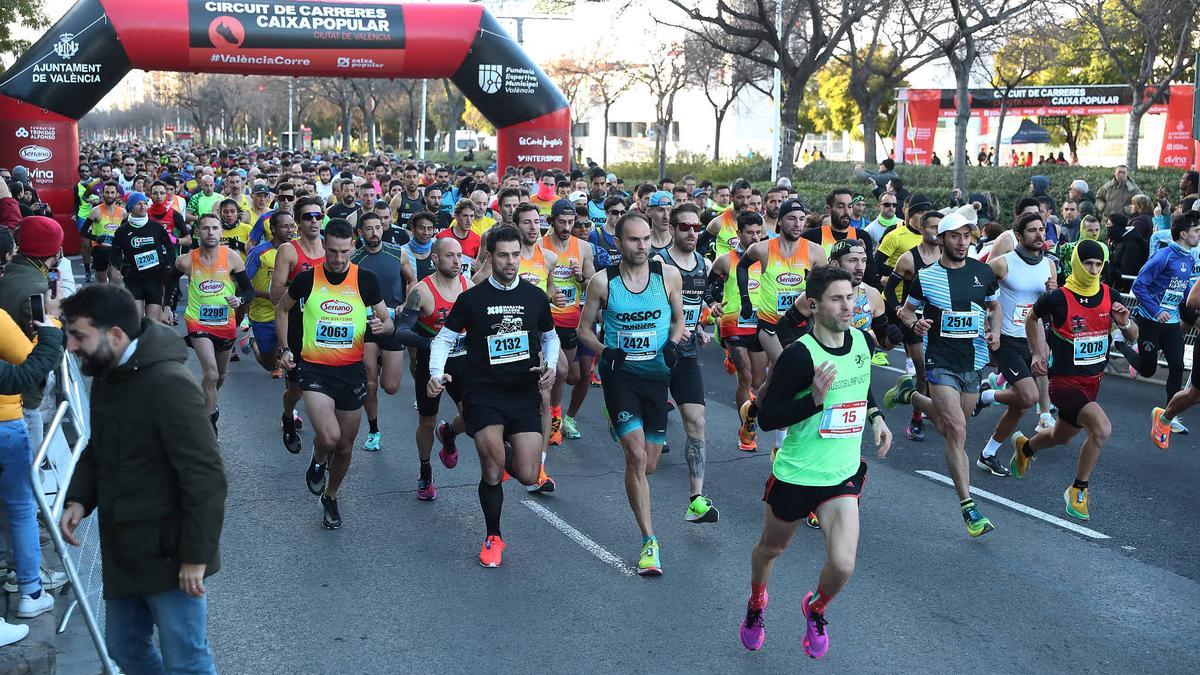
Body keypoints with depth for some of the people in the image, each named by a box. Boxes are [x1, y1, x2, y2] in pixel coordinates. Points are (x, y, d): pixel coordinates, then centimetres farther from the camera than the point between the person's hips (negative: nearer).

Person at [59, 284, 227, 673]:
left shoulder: (169, 385, -23)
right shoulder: (107, 378, 7)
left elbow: (205, 478, -24)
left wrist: (196, 556, -22)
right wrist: (78, 500, 4)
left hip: (167, 556, -9)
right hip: (123, 552, 9)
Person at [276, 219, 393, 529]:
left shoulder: (366, 279, -4)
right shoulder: (307, 279, -5)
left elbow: (387, 320, 5)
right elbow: (282, 309, 13)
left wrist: (384, 326, -19)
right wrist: (284, 348, 4)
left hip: (351, 370, 2)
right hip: (315, 368, -2)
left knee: (345, 447, 11)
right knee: (329, 437, -22)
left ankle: (330, 497, 37)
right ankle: (318, 459, 15)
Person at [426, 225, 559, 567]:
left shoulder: (536, 296, 5)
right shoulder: (471, 298, -2)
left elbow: (550, 336, 20)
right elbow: (445, 338, 6)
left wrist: (550, 365, 2)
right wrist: (436, 373, -11)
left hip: (524, 394, 2)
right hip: (483, 394, -2)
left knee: (528, 476, -5)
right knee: (492, 467, -13)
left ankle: (505, 455, 33)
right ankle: (493, 538, 11)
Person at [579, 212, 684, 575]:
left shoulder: (668, 275, -1)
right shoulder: (602, 281, -5)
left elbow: (679, 318, 12)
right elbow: (584, 328, 5)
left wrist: (673, 343, -8)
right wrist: (603, 351, -14)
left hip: (657, 373, 3)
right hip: (619, 372, -2)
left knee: (649, 465, 9)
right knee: (637, 456, -14)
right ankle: (649, 542, -6)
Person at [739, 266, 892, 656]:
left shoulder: (862, 342, -2)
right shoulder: (799, 355, -22)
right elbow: (766, 418, -20)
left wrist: (875, 416, 5)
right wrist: (814, 400, -31)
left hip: (842, 475, 4)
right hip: (795, 474, -3)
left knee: (843, 565, -10)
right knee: (771, 548, 20)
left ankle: (816, 610, 25)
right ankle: (756, 605, 53)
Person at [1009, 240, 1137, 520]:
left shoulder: (1110, 296, -2)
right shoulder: (1058, 298, -16)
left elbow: (1133, 337, 7)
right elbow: (1032, 318, 5)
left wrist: (1124, 322, -15)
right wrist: (1037, 354, 3)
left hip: (1093, 380, 6)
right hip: (1065, 380, -6)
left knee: (1062, 437, 23)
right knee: (1102, 428, -26)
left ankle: (1024, 447, 56)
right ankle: (1079, 490, -6)